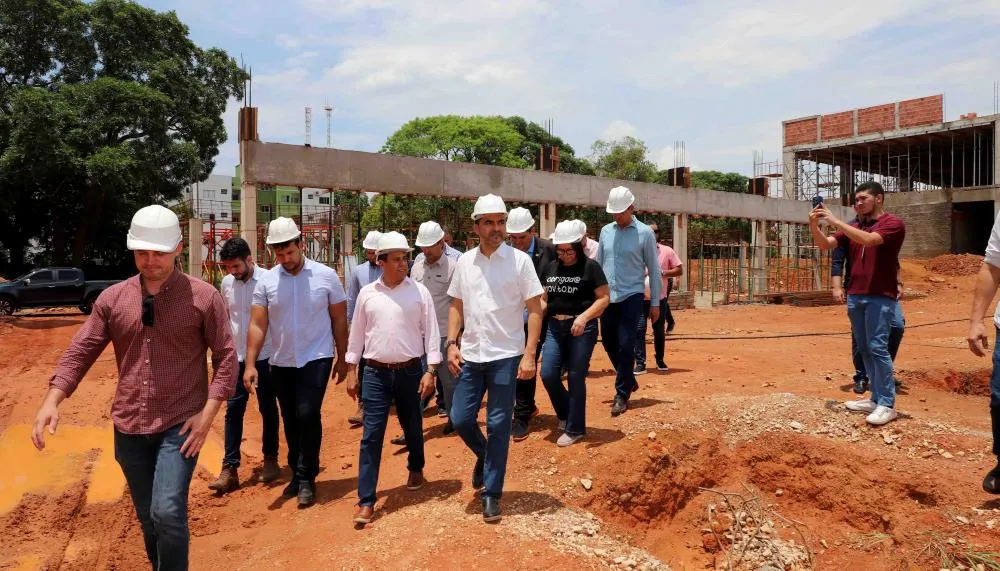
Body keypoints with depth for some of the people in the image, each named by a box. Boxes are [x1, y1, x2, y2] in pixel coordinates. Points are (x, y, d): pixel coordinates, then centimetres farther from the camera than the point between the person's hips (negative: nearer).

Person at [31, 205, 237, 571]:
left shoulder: (204, 297, -7)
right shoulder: (112, 298, 3)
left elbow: (226, 358, -6)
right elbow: (80, 351, 5)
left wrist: (208, 412, -13)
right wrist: (51, 401, -8)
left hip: (180, 425, -4)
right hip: (128, 428, 4)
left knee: (168, 512, -14)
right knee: (147, 516, 17)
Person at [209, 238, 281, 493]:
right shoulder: (226, 283, 3)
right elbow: (225, 317, 15)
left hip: (265, 357, -4)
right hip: (237, 357, 4)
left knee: (268, 409, 10)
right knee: (233, 410, 2)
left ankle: (270, 459, 25)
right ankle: (230, 468, 7)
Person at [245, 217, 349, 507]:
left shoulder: (326, 276, -7)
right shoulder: (266, 281, -3)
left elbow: (339, 320, 0)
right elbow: (257, 325, -3)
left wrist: (342, 359, 2)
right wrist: (250, 364, -12)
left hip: (316, 359, -3)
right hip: (281, 363, 3)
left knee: (308, 415, -13)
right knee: (290, 420, 12)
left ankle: (307, 479, 3)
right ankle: (297, 474, 29)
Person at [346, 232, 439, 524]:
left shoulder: (419, 292, -3)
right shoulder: (367, 293, 1)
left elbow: (431, 332, -2)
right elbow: (357, 333, 7)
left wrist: (430, 371, -7)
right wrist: (351, 371, 6)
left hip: (410, 371, 0)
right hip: (375, 372, 0)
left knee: (413, 428, 17)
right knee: (371, 435, -1)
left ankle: (416, 469, 45)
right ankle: (366, 501, 4)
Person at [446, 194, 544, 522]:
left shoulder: (519, 260, -5)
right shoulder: (465, 262, 6)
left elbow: (535, 309, -6)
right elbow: (456, 306, 13)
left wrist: (529, 355, -13)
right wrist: (452, 343, 1)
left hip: (505, 357, -4)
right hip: (470, 356, 4)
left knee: (498, 426, 3)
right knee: (460, 418, 6)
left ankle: (492, 494, 16)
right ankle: (485, 456, 37)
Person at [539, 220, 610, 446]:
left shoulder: (590, 267, -6)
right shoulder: (550, 268, 10)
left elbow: (604, 298, -8)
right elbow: (544, 299, 16)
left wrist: (584, 317, -21)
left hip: (582, 328, -5)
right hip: (555, 327, 5)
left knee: (576, 378, 1)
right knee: (548, 375, -1)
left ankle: (574, 429, 15)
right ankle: (565, 414, 27)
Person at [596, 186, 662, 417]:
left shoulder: (645, 233, -5)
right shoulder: (606, 231, 7)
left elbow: (653, 269, -2)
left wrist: (655, 303, -2)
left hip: (631, 297, -4)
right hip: (607, 297, 5)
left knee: (625, 345, -6)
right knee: (609, 343, 10)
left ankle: (622, 395, 7)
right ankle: (629, 381, 33)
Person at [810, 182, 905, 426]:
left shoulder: (893, 224, -6)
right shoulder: (853, 227, 14)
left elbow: (868, 240, -24)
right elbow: (825, 244, 8)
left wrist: (836, 221, -23)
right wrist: (814, 225, -10)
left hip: (880, 297, -7)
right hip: (855, 296, 7)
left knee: (877, 347, -10)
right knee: (864, 349, 9)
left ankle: (887, 404, -3)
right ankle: (876, 399, 18)